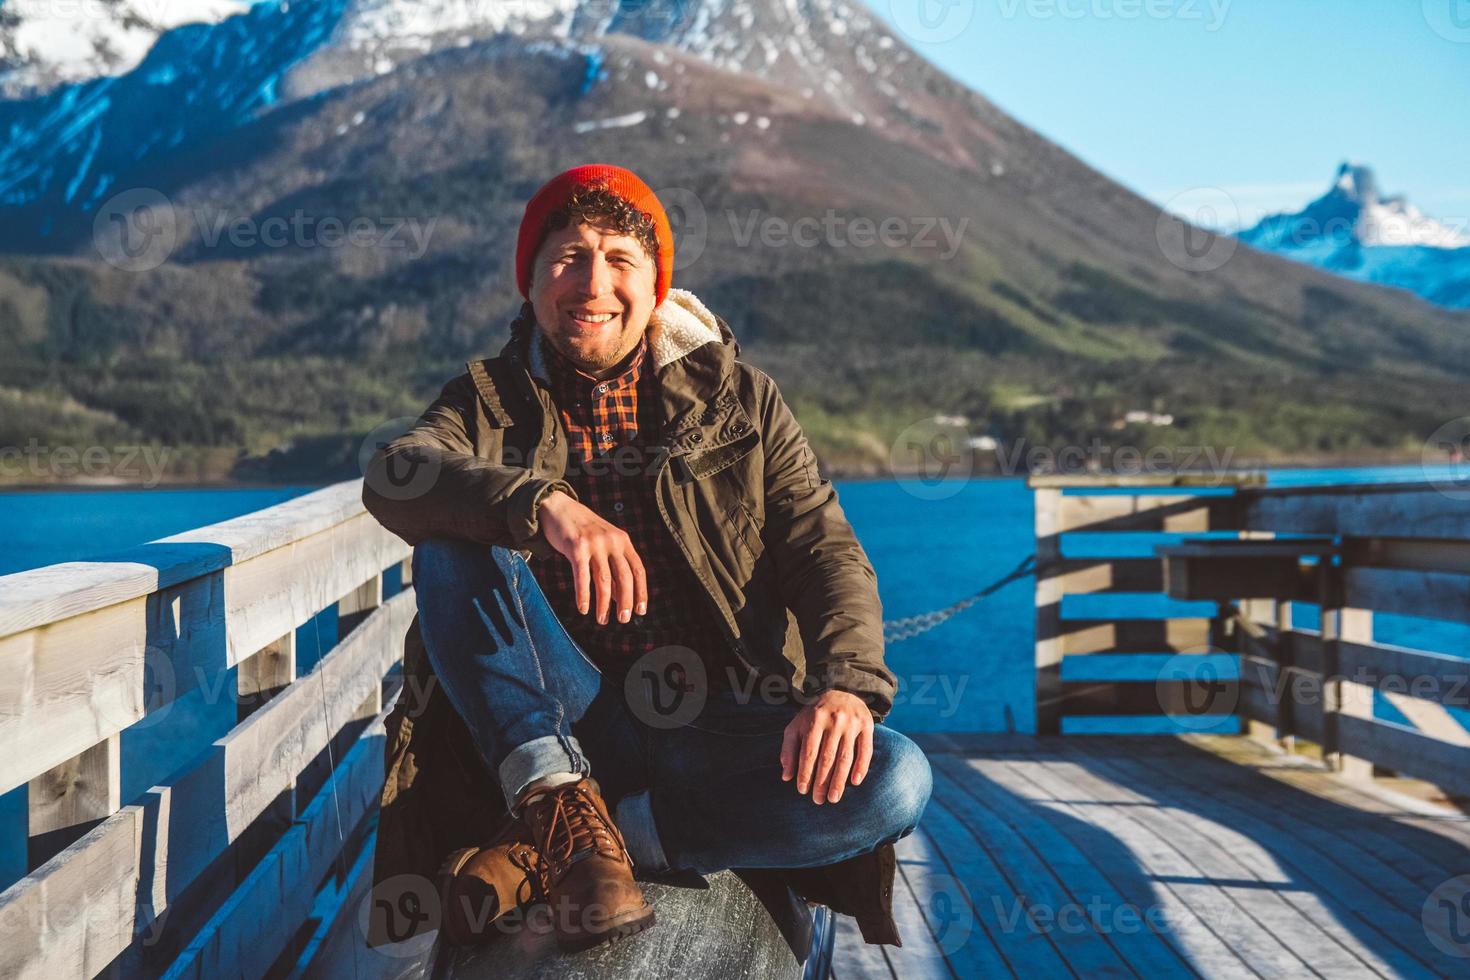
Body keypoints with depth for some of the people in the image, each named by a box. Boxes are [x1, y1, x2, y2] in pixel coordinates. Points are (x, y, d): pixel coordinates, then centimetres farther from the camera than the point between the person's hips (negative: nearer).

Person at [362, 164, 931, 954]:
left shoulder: (738, 400, 12)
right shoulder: (492, 400, 10)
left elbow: (824, 548, 2)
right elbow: (392, 479, -11)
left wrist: (845, 683, -20)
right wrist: (542, 502, -32)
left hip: (710, 725, 1)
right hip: (555, 726, -1)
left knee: (895, 779, -27)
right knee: (453, 544, -21)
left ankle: (537, 853, -22)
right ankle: (564, 805, -27)